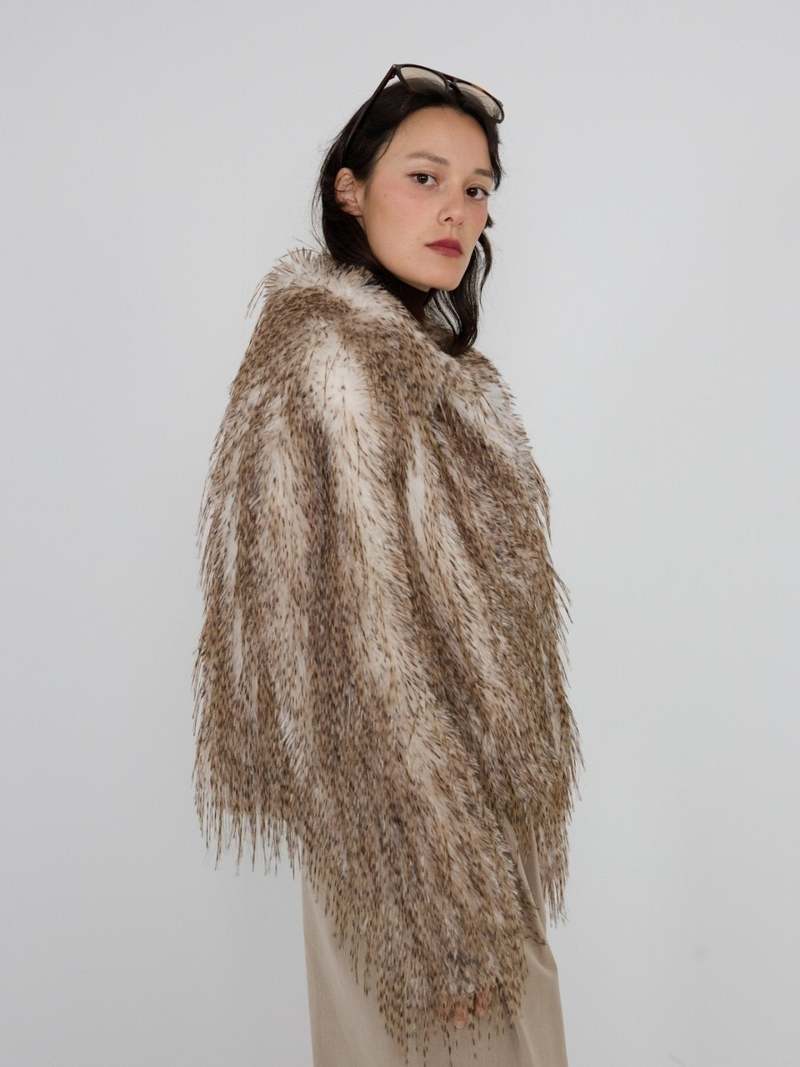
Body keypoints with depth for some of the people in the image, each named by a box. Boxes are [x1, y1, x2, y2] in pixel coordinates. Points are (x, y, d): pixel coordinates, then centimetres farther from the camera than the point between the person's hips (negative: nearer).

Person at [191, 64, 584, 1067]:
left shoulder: (423, 354, 8)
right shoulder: (328, 361, -21)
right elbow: (360, 652, -24)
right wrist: (447, 900, -20)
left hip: (476, 798, 9)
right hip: (413, 828, -9)